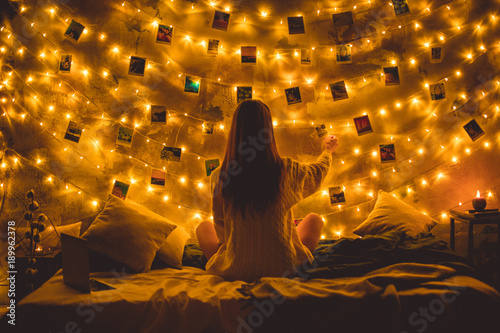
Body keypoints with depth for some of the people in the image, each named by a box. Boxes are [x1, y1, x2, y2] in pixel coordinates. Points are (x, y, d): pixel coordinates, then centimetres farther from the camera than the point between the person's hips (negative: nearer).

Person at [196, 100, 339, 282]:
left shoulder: (219, 177, -13)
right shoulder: (285, 170, -13)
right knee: (314, 219, 26)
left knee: (203, 227, 28)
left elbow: (221, 231, 0)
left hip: (233, 274, 1)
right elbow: (318, 173, 12)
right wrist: (328, 151, 34)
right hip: (284, 270, 0)